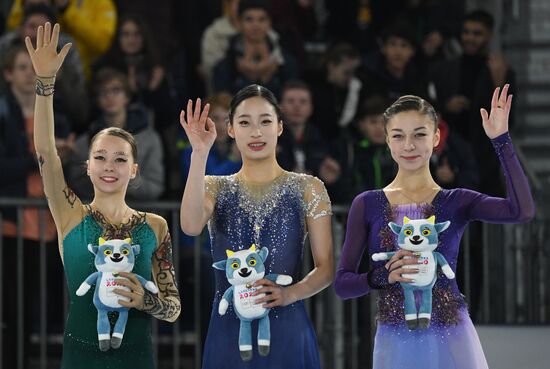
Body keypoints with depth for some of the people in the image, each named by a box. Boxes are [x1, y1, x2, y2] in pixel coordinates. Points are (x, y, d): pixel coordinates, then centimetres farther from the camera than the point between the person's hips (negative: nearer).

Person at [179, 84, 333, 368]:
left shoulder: (308, 189, 5)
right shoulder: (216, 188, 8)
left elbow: (325, 268, 1)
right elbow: (191, 226, -14)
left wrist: (290, 293, -18)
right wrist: (200, 154, -16)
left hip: (286, 332, -1)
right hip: (228, 331, 1)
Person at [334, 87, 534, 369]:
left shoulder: (456, 202, 2)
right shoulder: (367, 205, 2)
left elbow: (522, 211, -16)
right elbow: (342, 284, 0)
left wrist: (501, 140, -14)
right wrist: (383, 275, -20)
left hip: (451, 340, 0)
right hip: (396, 344, 0)